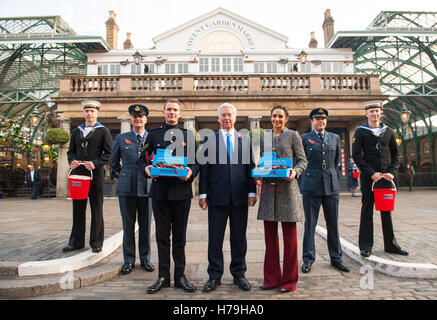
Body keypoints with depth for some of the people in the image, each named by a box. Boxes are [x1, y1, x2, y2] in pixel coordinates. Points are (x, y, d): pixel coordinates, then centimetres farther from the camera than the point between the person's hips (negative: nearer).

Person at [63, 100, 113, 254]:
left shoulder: (103, 131, 3)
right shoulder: (76, 131, 17)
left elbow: (109, 153, -4)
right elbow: (71, 151, 20)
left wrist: (95, 163, -17)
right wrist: (71, 161, -2)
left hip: (95, 174, -4)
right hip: (78, 173, 4)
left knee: (96, 209, 2)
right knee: (78, 208, 10)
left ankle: (96, 242, 11)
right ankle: (76, 241, 22)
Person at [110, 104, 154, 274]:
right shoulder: (121, 138, 9)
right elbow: (113, 162, 18)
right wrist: (121, 176, 12)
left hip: (147, 186, 0)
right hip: (126, 188, 1)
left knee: (145, 225, 7)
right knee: (128, 225, 6)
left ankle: (145, 259, 22)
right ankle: (129, 260, 21)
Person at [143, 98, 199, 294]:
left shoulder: (188, 135, 11)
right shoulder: (153, 134, 12)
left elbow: (196, 162, 7)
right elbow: (144, 158, 11)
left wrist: (190, 173, -13)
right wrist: (147, 169, -10)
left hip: (182, 191, 0)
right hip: (160, 191, 0)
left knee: (180, 236, 8)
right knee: (162, 235, 8)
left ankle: (180, 276, 20)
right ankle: (163, 276, 21)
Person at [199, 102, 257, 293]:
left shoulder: (245, 140, 10)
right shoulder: (209, 140, 6)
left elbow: (250, 167, 7)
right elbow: (204, 168, 2)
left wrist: (252, 192, 0)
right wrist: (203, 194, -3)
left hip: (240, 197, 2)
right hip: (217, 197, -1)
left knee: (239, 238, 11)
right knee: (215, 238, 6)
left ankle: (239, 274, 27)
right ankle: (214, 276, 22)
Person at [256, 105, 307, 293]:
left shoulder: (293, 136, 4)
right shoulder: (264, 138, 16)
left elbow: (302, 160, 2)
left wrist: (295, 171, -17)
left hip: (287, 188, -4)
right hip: (268, 189, 4)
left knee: (289, 236, 2)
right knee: (270, 236, 9)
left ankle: (289, 280, 15)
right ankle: (272, 278, 22)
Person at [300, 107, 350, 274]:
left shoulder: (335, 138, 15)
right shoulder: (304, 138, 5)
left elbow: (337, 160, 19)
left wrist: (333, 175, 12)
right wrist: (308, 175, 3)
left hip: (331, 186, 3)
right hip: (311, 186, -3)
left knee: (333, 224, 9)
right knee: (310, 224, 3)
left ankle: (336, 258, 23)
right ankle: (308, 259, 14)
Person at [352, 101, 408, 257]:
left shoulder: (388, 131, 10)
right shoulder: (360, 132, 0)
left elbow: (396, 154, 12)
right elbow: (356, 155, -6)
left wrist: (392, 172, -4)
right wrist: (371, 173, -13)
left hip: (386, 177, 3)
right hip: (368, 178, -3)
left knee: (387, 211, 11)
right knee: (367, 211, 1)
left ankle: (391, 245, 23)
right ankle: (366, 246, 9)